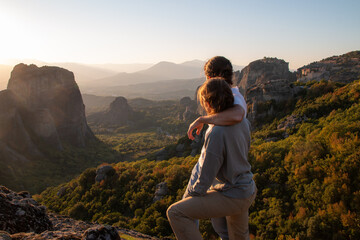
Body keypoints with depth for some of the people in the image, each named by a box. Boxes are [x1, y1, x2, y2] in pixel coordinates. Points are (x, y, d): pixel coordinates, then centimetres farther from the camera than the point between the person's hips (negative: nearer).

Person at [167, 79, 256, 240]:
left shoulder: (216, 133, -27)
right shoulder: (243, 122, -2)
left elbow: (204, 175, -21)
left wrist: (189, 197, -4)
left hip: (231, 197, -9)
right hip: (248, 191, 9)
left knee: (175, 213, -11)